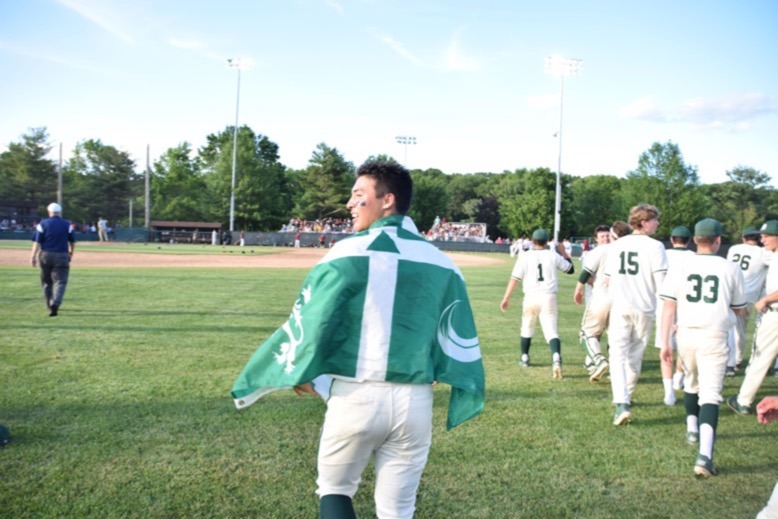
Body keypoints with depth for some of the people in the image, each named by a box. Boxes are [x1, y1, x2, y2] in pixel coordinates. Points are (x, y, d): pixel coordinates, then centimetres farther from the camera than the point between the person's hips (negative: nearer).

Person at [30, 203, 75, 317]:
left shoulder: (43, 224, -1)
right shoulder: (67, 225, 2)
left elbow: (37, 242, -7)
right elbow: (72, 241, 9)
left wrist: (33, 256, -6)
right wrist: (71, 252, 26)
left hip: (45, 256, 1)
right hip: (62, 256, -1)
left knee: (46, 282, 15)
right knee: (60, 281, -4)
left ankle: (50, 306, 21)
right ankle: (55, 303, -26)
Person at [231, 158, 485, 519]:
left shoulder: (348, 253, -9)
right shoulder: (442, 263, 3)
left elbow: (309, 324, -8)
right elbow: (460, 343, 7)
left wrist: (302, 374, 9)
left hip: (356, 397, -3)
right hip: (416, 402, 3)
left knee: (334, 490, 19)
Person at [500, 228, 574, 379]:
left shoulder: (525, 256, 1)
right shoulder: (553, 255, 4)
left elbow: (515, 278, -5)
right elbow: (570, 269, 17)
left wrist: (506, 298, -3)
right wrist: (563, 252, 28)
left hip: (531, 297, 0)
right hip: (549, 297, 0)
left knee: (527, 328, 21)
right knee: (551, 331, -6)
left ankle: (524, 358, 34)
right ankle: (556, 358, -30)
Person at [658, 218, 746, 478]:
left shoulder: (679, 265, 0)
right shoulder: (731, 269, 0)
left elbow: (669, 305, -5)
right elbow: (738, 308, 11)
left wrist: (665, 342, -4)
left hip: (686, 333, 2)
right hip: (715, 337, -2)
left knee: (691, 383, 27)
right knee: (710, 393, -5)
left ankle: (692, 430, 40)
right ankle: (705, 455, -17)